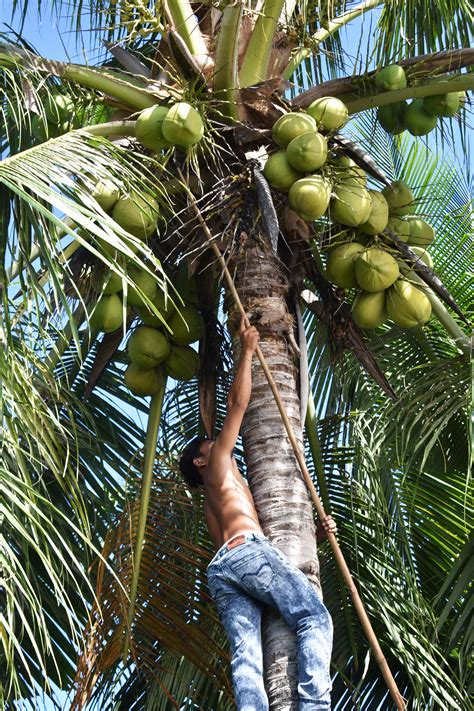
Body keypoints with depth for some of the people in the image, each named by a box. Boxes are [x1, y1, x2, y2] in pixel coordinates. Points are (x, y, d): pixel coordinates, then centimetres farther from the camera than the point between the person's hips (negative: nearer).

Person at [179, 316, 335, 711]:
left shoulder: (214, 502, 42)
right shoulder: (217, 463, 22)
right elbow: (238, 403, 20)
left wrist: (314, 531, 28)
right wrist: (248, 350, 29)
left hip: (221, 571, 8)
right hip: (247, 551, -8)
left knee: (246, 657, -15)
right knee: (315, 619, -16)